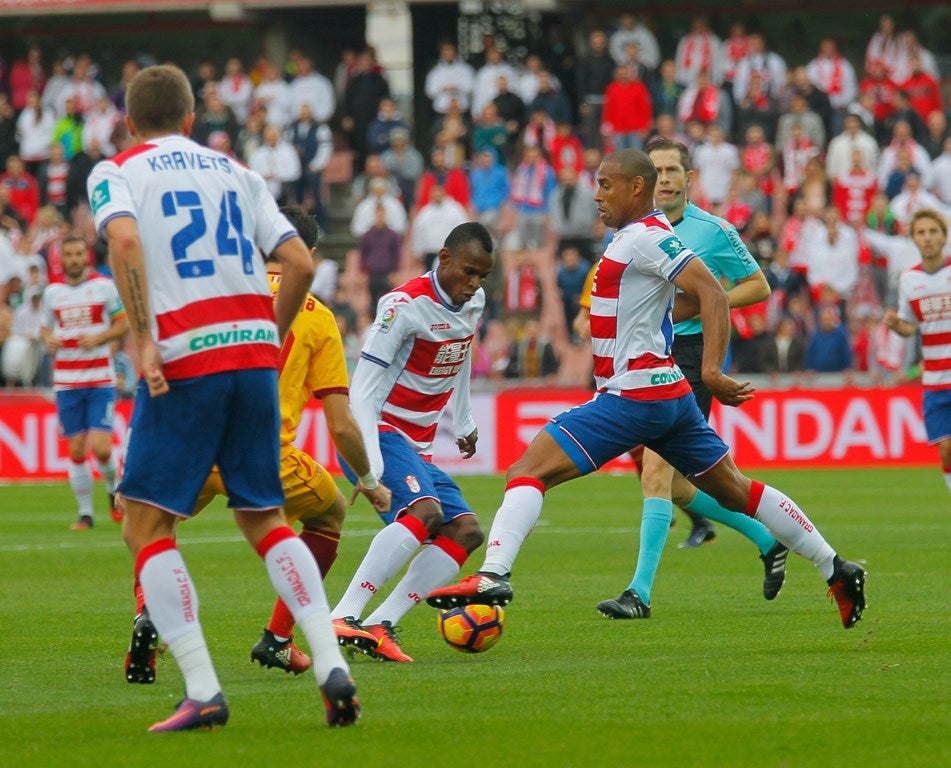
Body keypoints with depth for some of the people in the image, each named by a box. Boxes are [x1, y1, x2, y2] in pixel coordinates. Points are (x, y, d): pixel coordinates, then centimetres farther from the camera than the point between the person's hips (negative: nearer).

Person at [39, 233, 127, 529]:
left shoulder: (105, 286, -2)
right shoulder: (52, 292, 8)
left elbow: (124, 323, 0)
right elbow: (45, 327, 17)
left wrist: (99, 337, -16)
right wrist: (48, 339, -6)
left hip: (101, 379, -3)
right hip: (66, 382, 3)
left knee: (101, 447, -11)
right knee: (77, 450, 2)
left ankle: (113, 488, 20)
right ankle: (85, 512, 13)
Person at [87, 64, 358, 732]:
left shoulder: (115, 172, 6)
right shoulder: (235, 173, 19)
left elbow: (125, 240, -16)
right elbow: (301, 262, 10)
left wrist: (143, 340, -16)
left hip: (182, 363, -4)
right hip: (254, 355, 5)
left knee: (146, 526, 4)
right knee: (266, 520, 16)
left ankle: (202, 693, -8)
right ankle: (331, 665, -1)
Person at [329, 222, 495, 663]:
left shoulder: (474, 304, 7)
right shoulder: (406, 306, -18)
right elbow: (362, 390, -21)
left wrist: (463, 424, 32)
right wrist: (371, 468, -29)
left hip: (417, 447, 9)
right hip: (379, 433, -9)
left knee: (466, 532, -2)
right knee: (426, 511, -31)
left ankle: (379, 626, -11)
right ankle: (341, 619, -38)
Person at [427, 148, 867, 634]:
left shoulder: (645, 238, -13)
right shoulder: (636, 236, 15)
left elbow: (712, 293, -22)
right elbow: (700, 297, 26)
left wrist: (711, 371, -29)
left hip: (632, 395, -10)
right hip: (668, 392, 10)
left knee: (529, 472, -14)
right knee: (735, 490, 17)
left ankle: (492, 576, -30)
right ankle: (836, 571, 21)